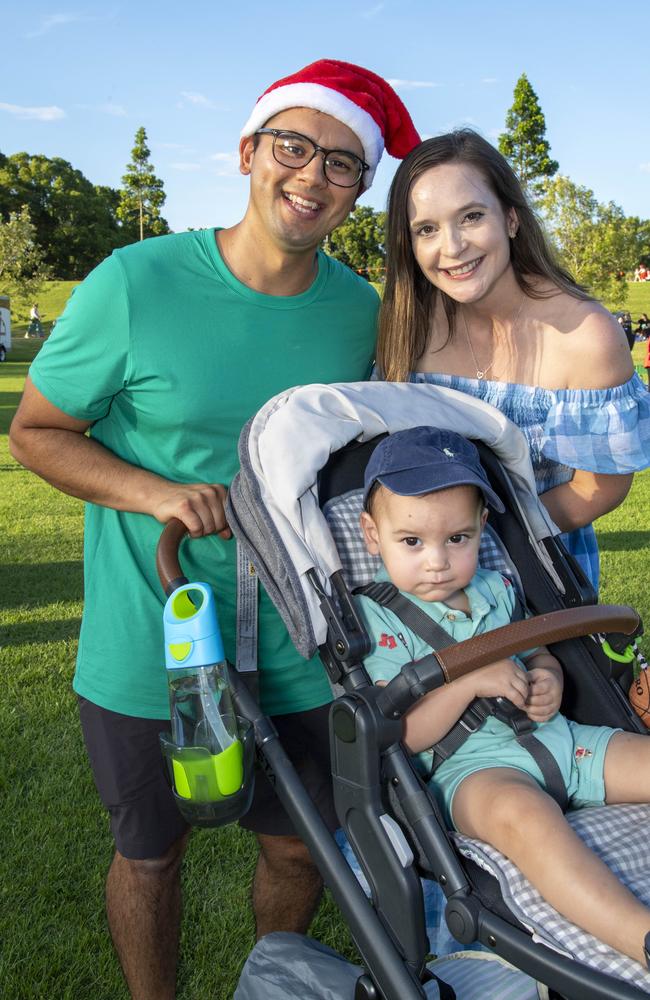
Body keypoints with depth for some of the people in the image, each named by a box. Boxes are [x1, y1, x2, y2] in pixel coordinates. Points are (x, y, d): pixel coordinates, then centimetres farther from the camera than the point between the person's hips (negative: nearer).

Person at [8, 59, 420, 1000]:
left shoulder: (360, 308, -3)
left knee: (298, 848, 19)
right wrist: (156, 492, -21)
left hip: (298, 650, 3)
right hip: (147, 649, -2)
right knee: (150, 851, 18)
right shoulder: (136, 283, -15)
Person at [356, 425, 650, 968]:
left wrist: (547, 681, 0)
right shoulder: (379, 620, -5)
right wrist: (469, 680, -22)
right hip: (472, 764, -7)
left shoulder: (497, 589, 14)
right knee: (520, 810, -39)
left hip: (553, 736, 8)